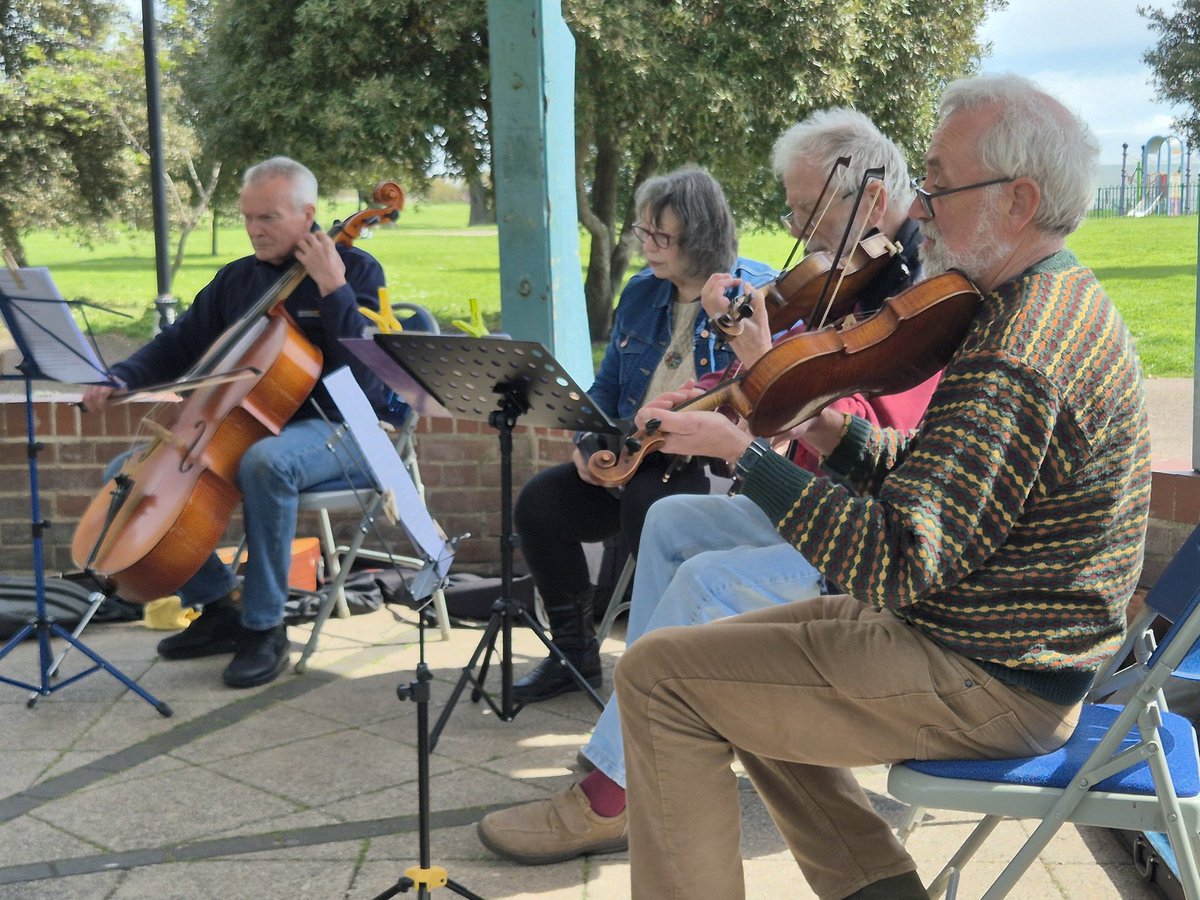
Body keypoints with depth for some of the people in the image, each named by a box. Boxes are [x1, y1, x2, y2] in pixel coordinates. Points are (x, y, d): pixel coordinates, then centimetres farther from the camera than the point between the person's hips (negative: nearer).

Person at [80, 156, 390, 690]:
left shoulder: (355, 269, -4)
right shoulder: (238, 278, 13)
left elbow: (364, 367, -17)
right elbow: (179, 345, 17)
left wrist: (333, 289, -24)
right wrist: (120, 379, 1)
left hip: (333, 428, -7)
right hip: (244, 428, 7)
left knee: (266, 461, -41)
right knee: (128, 472, -4)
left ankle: (264, 627, -26)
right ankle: (218, 604, 3)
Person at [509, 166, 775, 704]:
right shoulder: (641, 292, 12)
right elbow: (606, 387, 18)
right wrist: (588, 442, 0)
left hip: (716, 465, -7)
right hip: (632, 461, 7)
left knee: (645, 503, -35)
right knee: (539, 502, -10)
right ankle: (574, 653, 7)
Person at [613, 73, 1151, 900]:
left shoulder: (1015, 360, -27)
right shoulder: (1066, 300, 8)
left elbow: (893, 567, -29)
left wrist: (742, 452, -23)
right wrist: (840, 438, -3)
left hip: (987, 684, -10)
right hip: (1022, 651, 11)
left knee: (662, 676, -9)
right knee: (734, 651, 20)